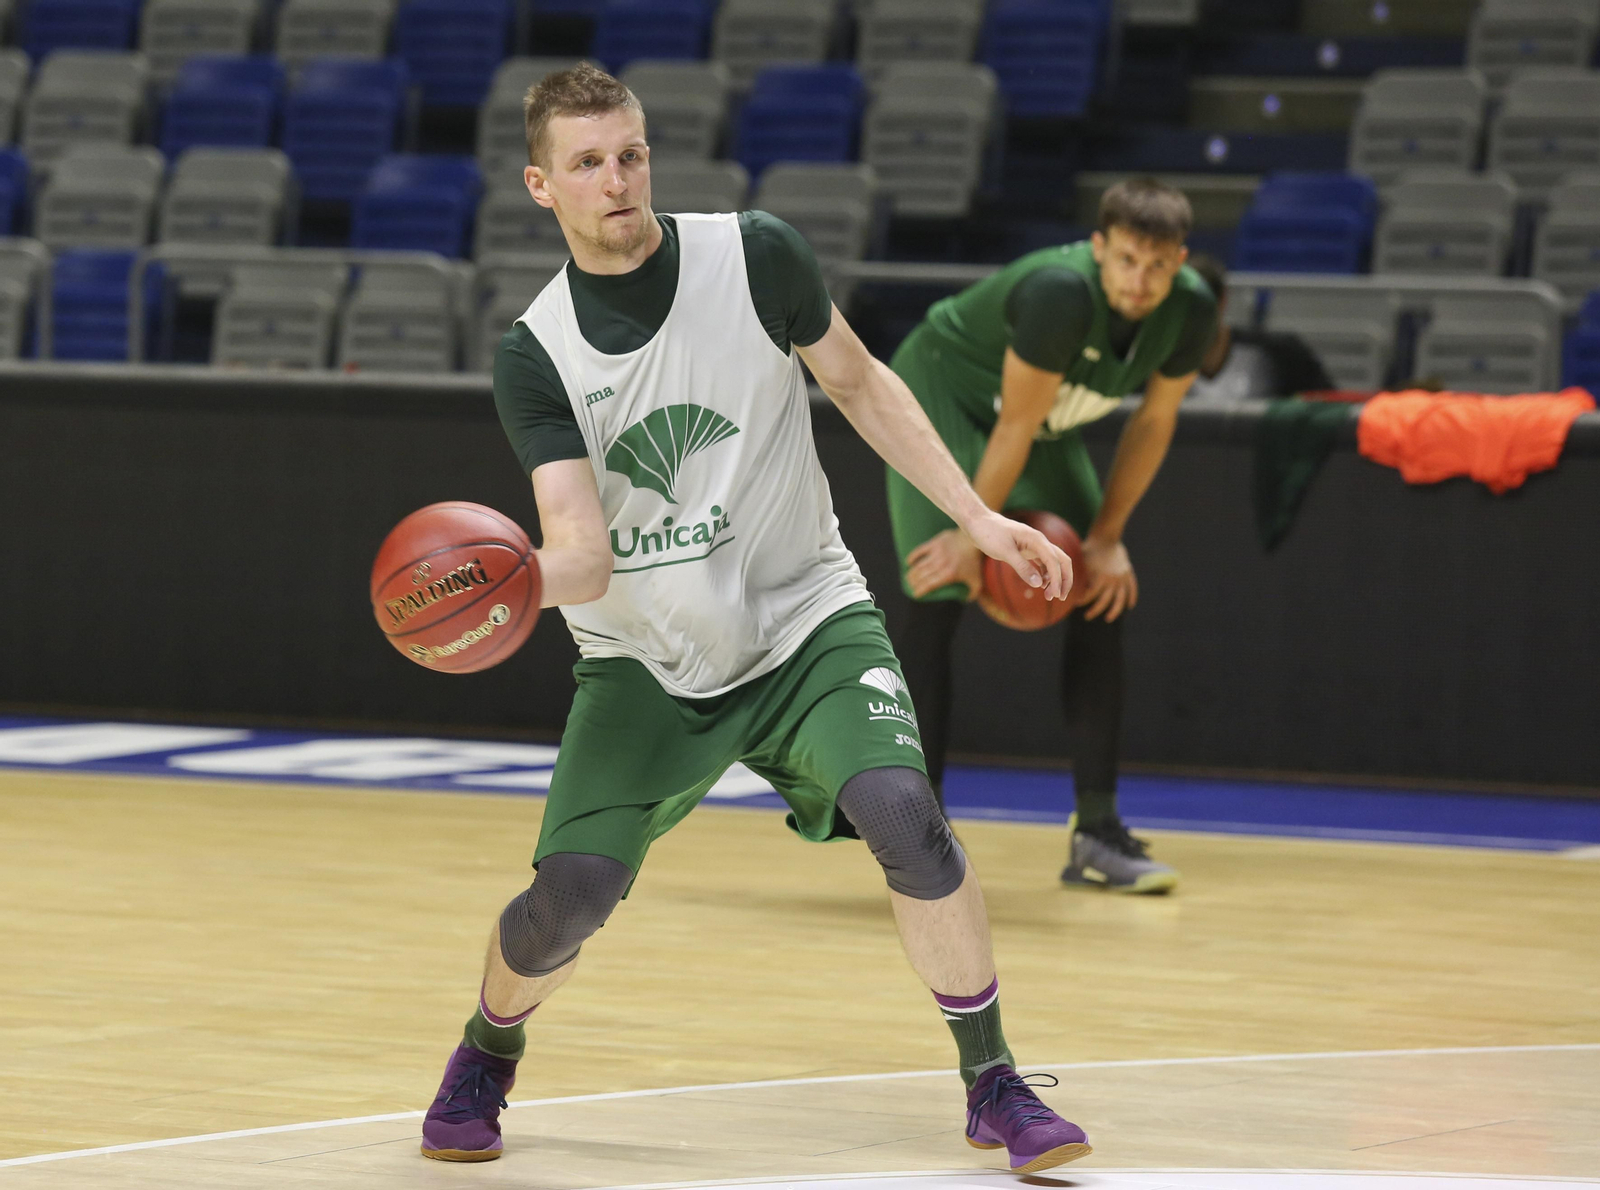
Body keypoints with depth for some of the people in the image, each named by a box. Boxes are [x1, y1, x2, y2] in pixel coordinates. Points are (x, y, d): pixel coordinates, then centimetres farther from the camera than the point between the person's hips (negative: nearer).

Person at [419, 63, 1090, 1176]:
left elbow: (858, 382, 7)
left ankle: (995, 1086, -7)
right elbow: (583, 559, -18)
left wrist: (978, 517, 3)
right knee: (571, 889, -14)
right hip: (644, 660, 0)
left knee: (901, 811, -25)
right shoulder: (537, 355, -10)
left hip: (805, 619, 0)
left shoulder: (757, 257, -10)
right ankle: (484, 1061, 20)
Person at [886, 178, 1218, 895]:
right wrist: (976, 532, -21)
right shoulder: (1060, 293, -39)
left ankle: (1096, 833, 5)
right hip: (940, 397, -7)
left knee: (1103, 598, 1)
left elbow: (1154, 419, -4)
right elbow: (1015, 425, -30)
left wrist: (1107, 536, -5)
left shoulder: (1190, 310, -20)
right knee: (939, 596, -17)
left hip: (1050, 427, 7)